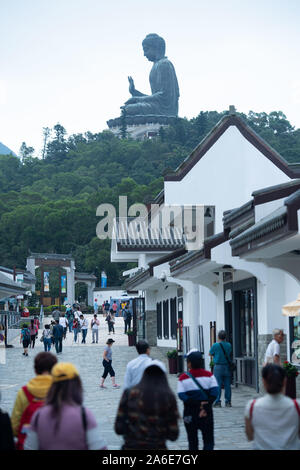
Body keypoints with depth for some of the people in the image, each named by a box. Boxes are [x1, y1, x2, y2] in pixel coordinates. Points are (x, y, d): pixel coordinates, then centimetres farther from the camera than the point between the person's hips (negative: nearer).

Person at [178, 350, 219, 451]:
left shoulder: (183, 378, -5)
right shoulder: (209, 375, -1)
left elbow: (182, 395, -13)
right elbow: (215, 392, -10)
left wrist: (197, 403, -14)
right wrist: (206, 407, -12)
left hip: (189, 414, 0)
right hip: (206, 413, 0)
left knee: (192, 442, 12)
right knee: (209, 441, 4)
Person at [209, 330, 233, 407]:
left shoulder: (215, 345, -9)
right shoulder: (229, 345, 1)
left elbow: (210, 354, 5)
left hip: (218, 367, -3)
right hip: (227, 367, 3)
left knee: (218, 385, -1)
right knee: (227, 385, 7)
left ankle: (217, 402, -3)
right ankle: (228, 402, 9)